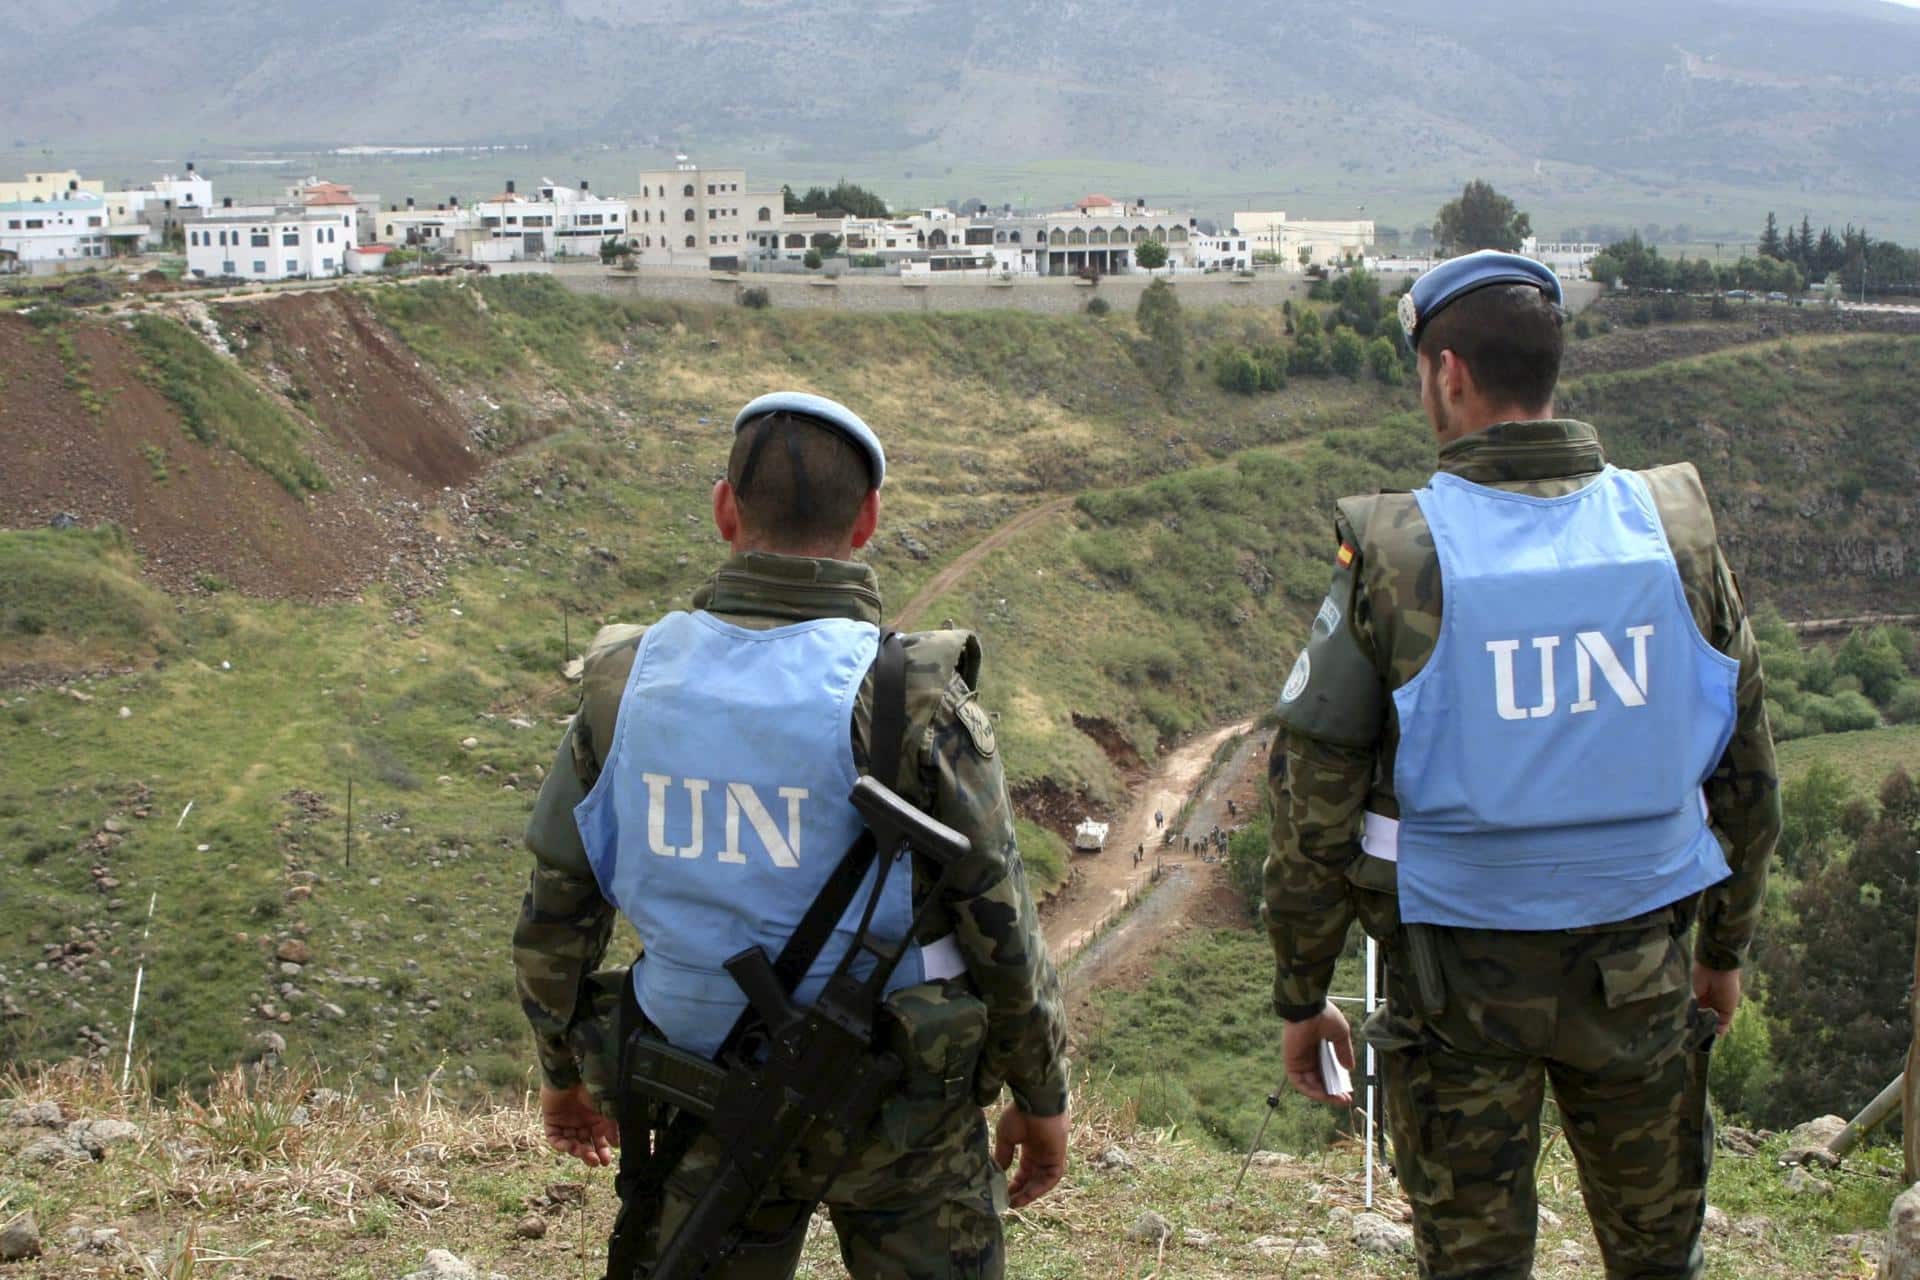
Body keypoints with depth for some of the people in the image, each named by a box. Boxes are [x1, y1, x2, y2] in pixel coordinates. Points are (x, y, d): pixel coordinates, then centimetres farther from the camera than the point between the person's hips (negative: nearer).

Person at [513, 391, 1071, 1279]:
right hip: (898, 1108, -3)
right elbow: (1001, 931, -13)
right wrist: (1043, 1098, 3)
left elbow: (556, 912, 0)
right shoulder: (918, 701, -19)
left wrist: (562, 1067, 17)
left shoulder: (628, 684, -8)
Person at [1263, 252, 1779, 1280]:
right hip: (1639, 965, 2)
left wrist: (1300, 998, 2)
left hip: (1461, 971, -2)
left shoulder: (1392, 555, -14)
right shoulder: (1676, 529, -5)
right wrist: (1725, 947, 17)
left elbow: (1313, 803, -10)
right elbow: (1743, 772, 3)